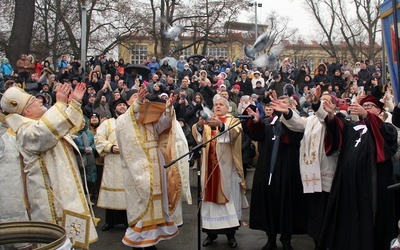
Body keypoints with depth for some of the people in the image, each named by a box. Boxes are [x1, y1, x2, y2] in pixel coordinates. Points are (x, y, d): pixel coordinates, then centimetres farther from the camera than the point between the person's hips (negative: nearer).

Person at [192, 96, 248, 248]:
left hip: (226, 166, -2)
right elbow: (197, 134, -7)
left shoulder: (233, 121, 7)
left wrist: (221, 125, -35)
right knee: (210, 197, 5)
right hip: (210, 165, 2)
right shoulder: (207, 121, 13)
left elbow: (235, 133, -17)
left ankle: (231, 233, 9)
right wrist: (199, 125, -30)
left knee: (228, 197, 1)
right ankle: (211, 232, 14)